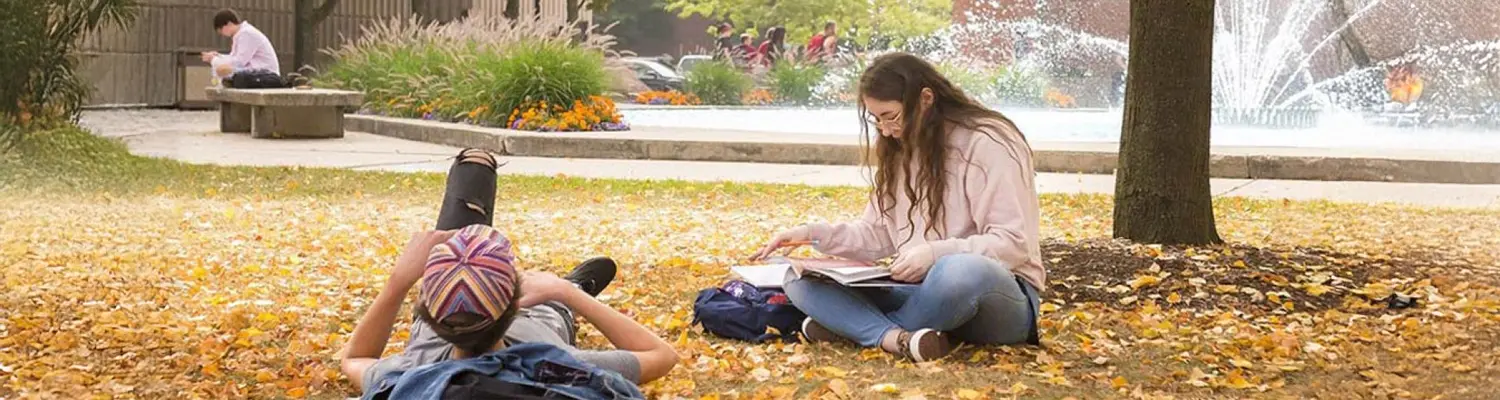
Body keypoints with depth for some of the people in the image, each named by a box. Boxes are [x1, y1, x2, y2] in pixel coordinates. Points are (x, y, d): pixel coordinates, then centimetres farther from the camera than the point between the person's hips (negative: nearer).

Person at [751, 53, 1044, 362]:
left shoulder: (989, 144, -10)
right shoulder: (899, 152, 14)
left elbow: (1014, 243, -15)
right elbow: (877, 235, 17)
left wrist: (936, 252, -28)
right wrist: (815, 234, 1)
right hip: (921, 291, 6)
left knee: (964, 272, -43)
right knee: (802, 281, -12)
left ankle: (850, 327, -21)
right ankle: (899, 338, -37)